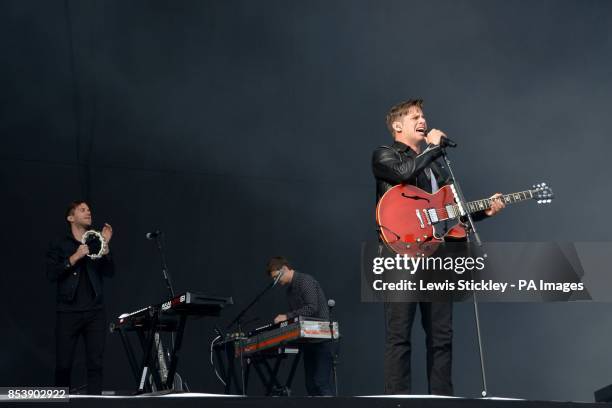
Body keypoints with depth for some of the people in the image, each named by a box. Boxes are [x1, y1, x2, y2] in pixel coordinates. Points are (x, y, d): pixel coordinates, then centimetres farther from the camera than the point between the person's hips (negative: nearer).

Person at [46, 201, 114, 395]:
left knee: (95, 362, -3)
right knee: (64, 364, 0)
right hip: (68, 311, -2)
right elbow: (51, 274, -6)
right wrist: (75, 257, -15)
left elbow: (109, 272, 1)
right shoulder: (60, 244, 6)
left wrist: (105, 246, -11)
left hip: (95, 311, 2)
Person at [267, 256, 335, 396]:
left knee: (321, 383, -15)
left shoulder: (305, 281, -10)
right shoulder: (290, 289, 18)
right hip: (308, 340, 9)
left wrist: (287, 316, -21)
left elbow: (312, 308, -22)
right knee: (311, 385, 5)